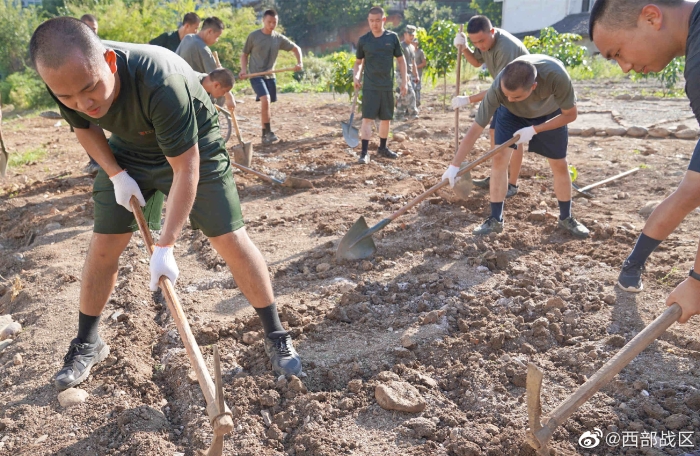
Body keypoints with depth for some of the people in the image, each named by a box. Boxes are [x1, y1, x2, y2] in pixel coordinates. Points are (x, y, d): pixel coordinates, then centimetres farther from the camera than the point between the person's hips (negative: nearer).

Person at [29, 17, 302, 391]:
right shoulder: (67, 78, -24)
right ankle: (87, 345, 22)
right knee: (102, 246, 1)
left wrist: (165, 247, -34)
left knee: (230, 240, -12)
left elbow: (185, 168, -35)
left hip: (192, 150, -4)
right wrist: (116, 175, -13)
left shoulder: (160, 82, -42)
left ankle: (276, 336, 5)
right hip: (127, 152, 5)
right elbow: (84, 127, 0)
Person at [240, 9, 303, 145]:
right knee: (265, 100, -23)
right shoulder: (253, 36, -5)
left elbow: (296, 48, 12)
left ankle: (264, 135, 22)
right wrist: (243, 69, -11)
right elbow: (244, 54, 5)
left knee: (266, 104, 10)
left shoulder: (279, 38, 3)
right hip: (256, 75, -4)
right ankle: (268, 132, -13)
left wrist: (299, 62, -5)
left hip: (270, 76, 4)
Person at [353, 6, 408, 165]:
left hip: (387, 86, 2)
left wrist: (404, 81, 1)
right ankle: (364, 153, -10)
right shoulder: (363, 40, -1)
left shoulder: (392, 37, 1)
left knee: (386, 118, 12)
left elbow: (400, 59, 7)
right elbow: (358, 61, 10)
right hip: (370, 86, -2)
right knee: (367, 118, -10)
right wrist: (356, 76, -9)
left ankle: (383, 148, 28)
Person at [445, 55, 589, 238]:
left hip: (551, 114, 0)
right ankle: (495, 220, -2)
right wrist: (454, 165, -35)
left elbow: (570, 114, -25)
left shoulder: (556, 76, -43)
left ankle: (566, 218, 23)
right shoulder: (498, 88, -40)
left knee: (559, 164, 2)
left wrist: (534, 130, -31)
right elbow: (476, 129, -34)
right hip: (512, 113, 0)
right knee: (500, 158, -14)